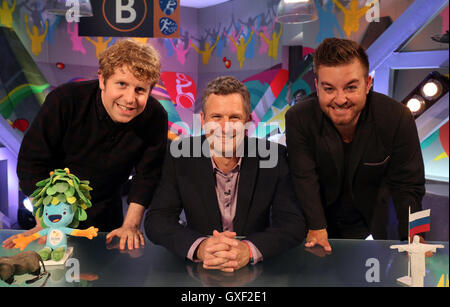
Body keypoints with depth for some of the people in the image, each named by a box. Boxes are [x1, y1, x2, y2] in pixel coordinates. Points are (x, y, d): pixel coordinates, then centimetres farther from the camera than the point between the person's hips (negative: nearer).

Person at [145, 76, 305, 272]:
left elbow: (294, 224, -12)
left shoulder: (273, 156, -8)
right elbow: (156, 220, -10)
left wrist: (249, 249, -30)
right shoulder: (180, 155, -7)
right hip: (197, 273, 0)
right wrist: (199, 247, -29)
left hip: (259, 270, 0)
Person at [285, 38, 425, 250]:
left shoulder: (397, 118, -18)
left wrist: (412, 239, -22)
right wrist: (316, 229, -33)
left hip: (369, 223, 1)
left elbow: (408, 187, -12)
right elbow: (305, 179, -22)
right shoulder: (298, 119, -19)